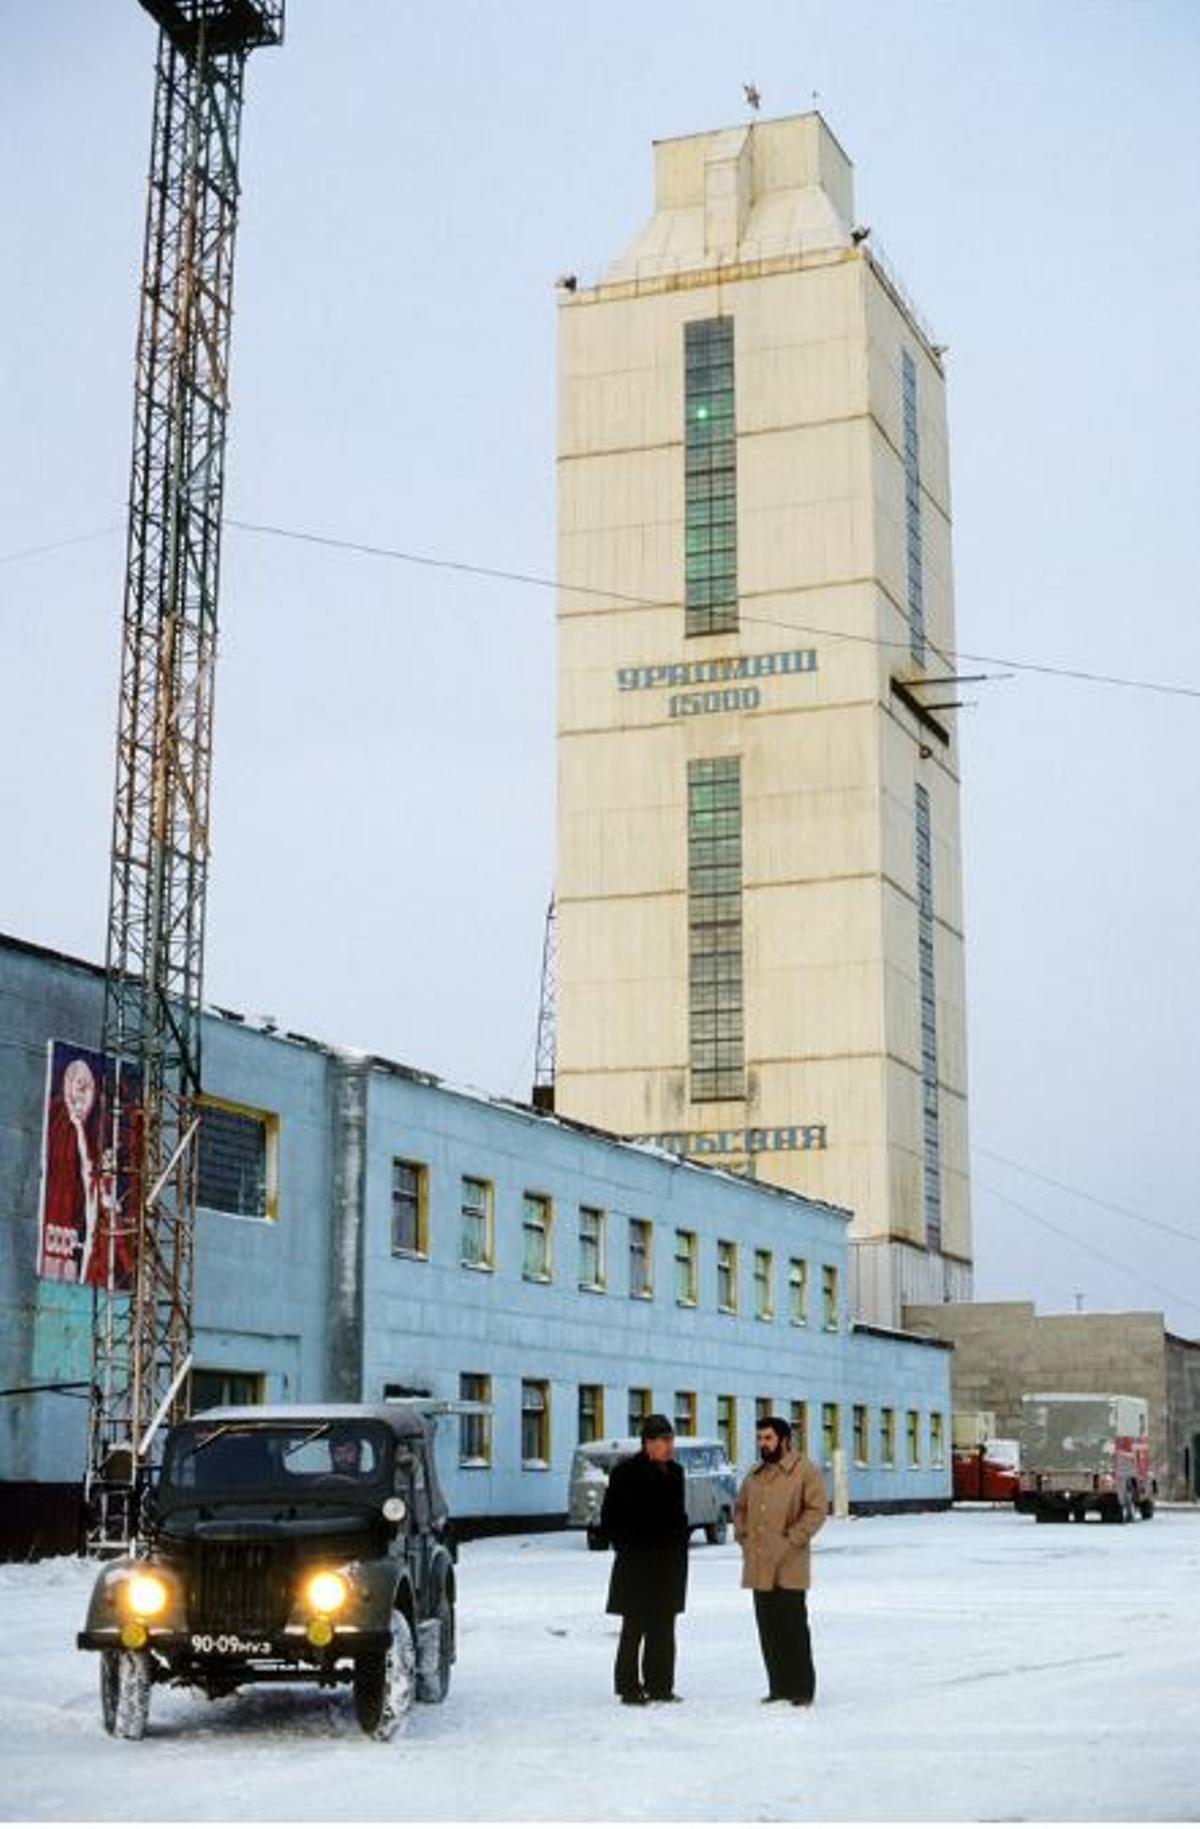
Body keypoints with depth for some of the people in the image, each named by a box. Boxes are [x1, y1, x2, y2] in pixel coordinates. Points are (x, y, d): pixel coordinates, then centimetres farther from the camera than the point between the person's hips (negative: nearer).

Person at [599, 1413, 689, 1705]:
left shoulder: (674, 1472, 12)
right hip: (637, 1566, -6)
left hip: (670, 1563, 7)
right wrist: (628, 1548, -11)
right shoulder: (627, 1473, -8)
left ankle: (659, 1685, 16)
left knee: (663, 1627, 10)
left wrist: (680, 1547, 11)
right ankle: (629, 1687, 4)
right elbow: (610, 1518, -8)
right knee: (635, 1627, -2)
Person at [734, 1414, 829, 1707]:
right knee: (768, 1630, 10)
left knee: (793, 1628, -5)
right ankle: (778, 1688, 17)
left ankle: (802, 1690, 1)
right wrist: (742, 1535, 11)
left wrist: (792, 1539, -15)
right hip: (758, 1567, 7)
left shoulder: (805, 1471, -5)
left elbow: (817, 1509, -11)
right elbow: (740, 1507, 27)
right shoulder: (755, 1474, 16)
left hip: (789, 1567, -7)